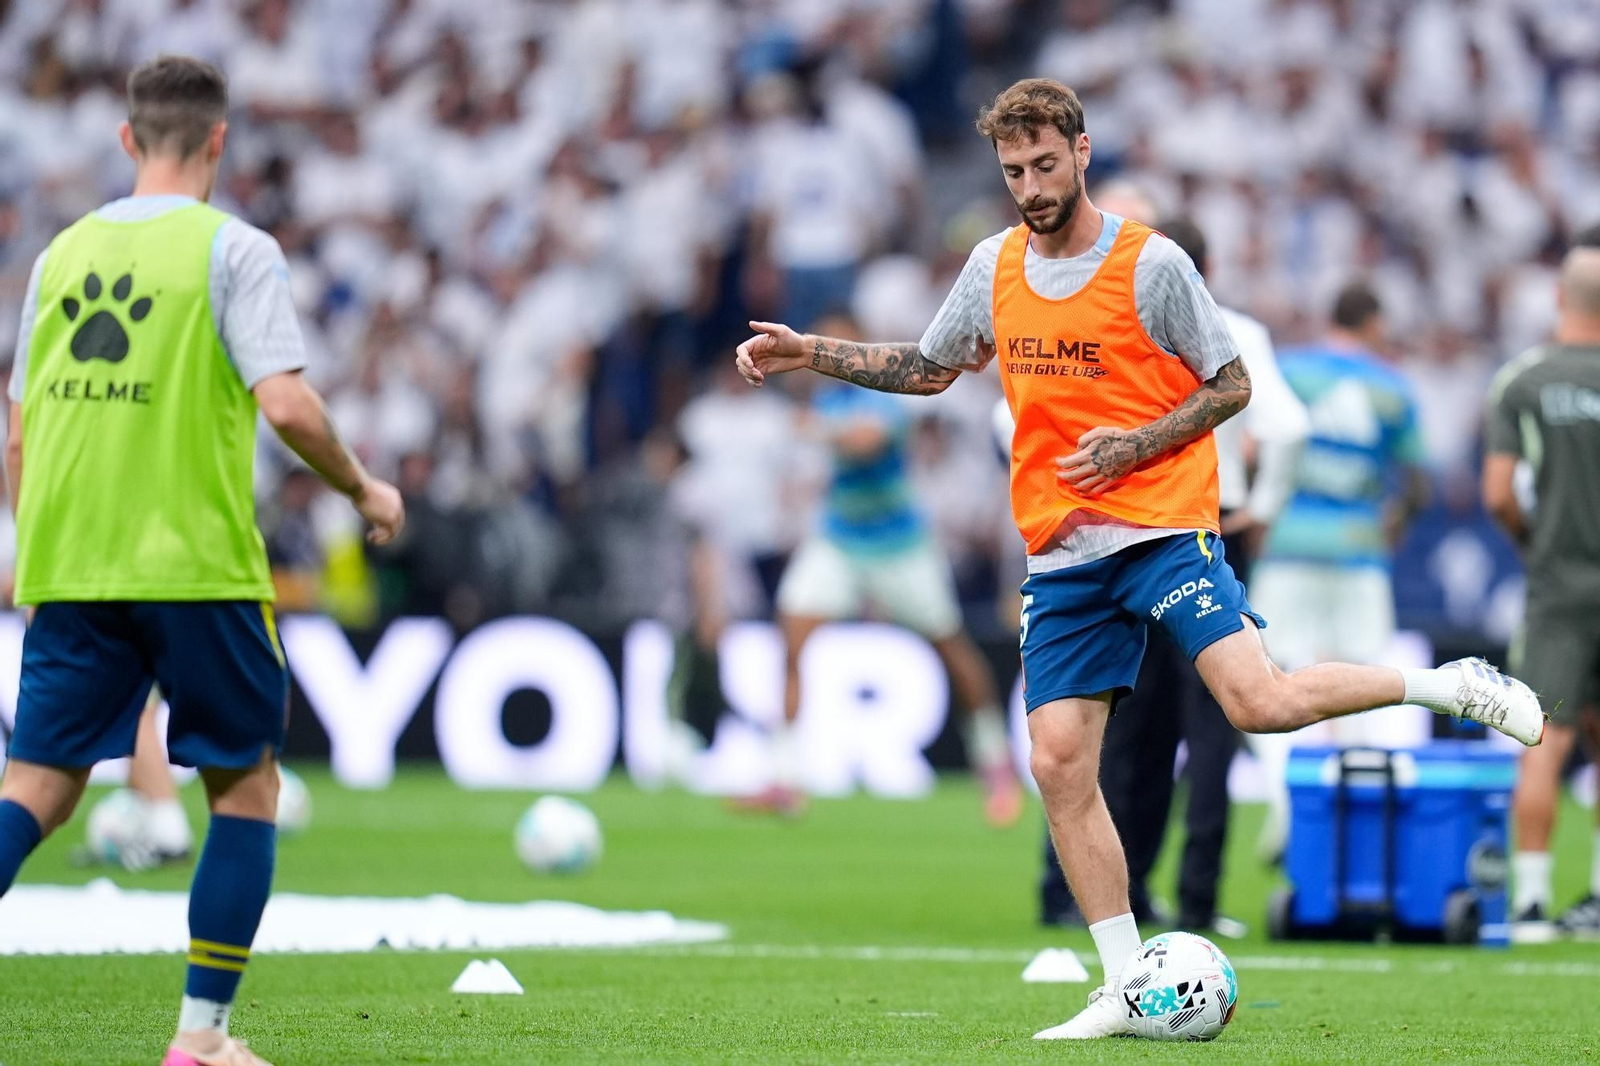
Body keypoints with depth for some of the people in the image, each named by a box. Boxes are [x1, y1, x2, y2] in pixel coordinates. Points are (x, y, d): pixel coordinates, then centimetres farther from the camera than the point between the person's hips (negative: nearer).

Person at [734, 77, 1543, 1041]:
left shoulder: (1151, 264, -7)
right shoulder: (996, 267, 9)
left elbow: (1232, 384, -1)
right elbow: (932, 368, 24)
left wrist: (1137, 445, -14)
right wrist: (809, 354, 16)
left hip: (1162, 526, -5)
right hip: (1062, 555, 5)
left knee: (1260, 700, -24)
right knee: (1059, 763, -2)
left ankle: (1457, 686, -1)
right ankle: (1126, 989, 6)